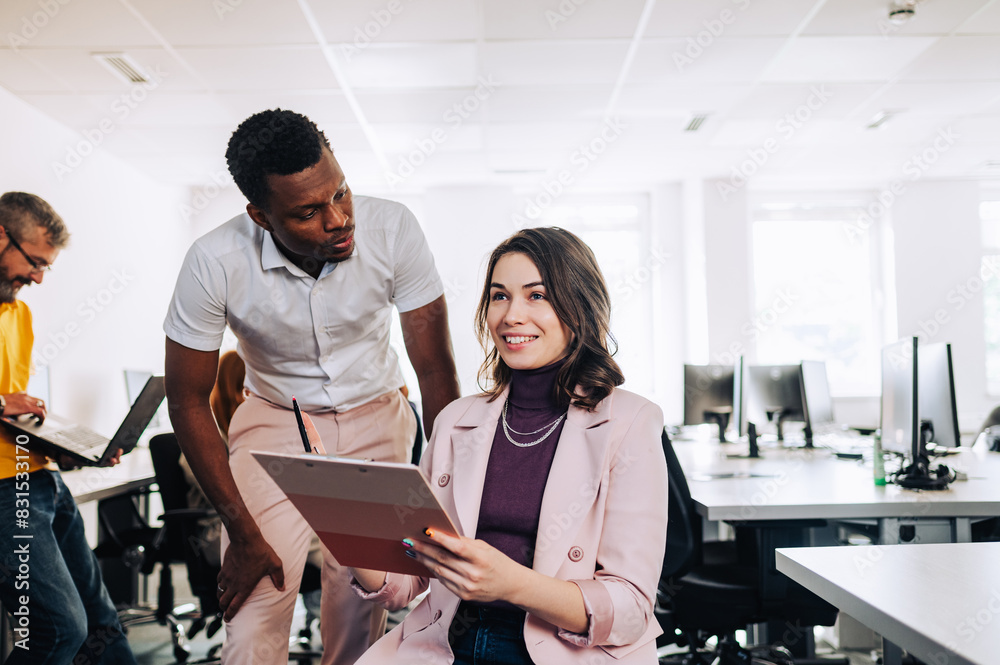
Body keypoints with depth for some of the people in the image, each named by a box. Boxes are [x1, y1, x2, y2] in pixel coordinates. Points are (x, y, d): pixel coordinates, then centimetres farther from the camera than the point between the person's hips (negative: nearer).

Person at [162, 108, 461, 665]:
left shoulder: (392, 229, -22)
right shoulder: (215, 263, -22)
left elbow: (437, 370, -15)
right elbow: (188, 399, -11)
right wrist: (243, 532, -14)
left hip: (375, 418, 1)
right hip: (276, 421, 0)